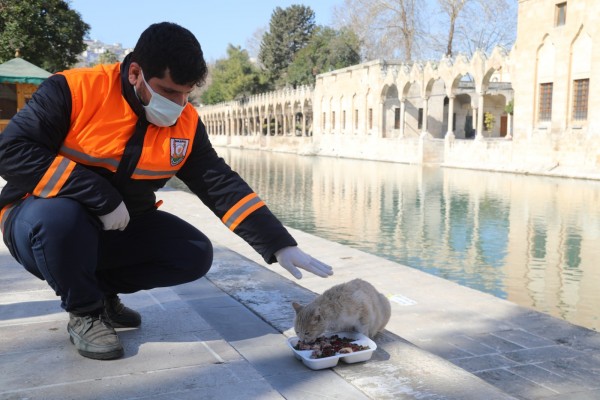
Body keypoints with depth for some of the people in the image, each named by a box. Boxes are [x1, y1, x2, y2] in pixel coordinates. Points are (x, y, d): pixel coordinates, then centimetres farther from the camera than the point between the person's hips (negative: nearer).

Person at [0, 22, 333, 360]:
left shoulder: (186, 124, -6)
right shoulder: (75, 90, -20)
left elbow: (222, 186, -8)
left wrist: (280, 245, -17)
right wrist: (102, 199, -29)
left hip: (121, 230, 5)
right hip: (43, 219, -4)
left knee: (196, 255, -11)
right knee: (58, 216, -38)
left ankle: (102, 290, 11)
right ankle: (85, 312, -8)